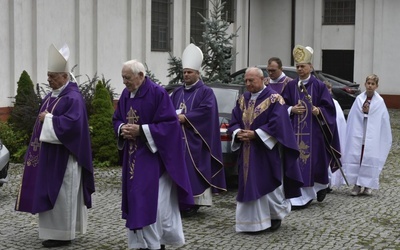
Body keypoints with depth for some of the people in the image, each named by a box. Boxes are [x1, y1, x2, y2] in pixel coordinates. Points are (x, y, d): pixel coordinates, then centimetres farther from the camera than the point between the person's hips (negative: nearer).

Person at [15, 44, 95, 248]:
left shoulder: (73, 98, -17)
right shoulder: (52, 95, 13)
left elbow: (72, 123, -28)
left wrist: (48, 119, -20)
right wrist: (43, 118, 5)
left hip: (64, 156, -10)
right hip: (50, 154, 10)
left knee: (62, 193, -2)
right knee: (50, 192, 14)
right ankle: (55, 230, 24)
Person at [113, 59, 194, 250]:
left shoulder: (157, 93, -14)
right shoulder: (125, 94, 7)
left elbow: (170, 123, -17)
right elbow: (116, 119, 16)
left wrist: (141, 130, -20)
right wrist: (122, 129, -7)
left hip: (154, 156, -7)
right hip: (133, 157, 7)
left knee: (155, 201, -6)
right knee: (137, 200, 9)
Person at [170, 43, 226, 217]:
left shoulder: (206, 92, 0)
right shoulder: (178, 92, 18)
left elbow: (206, 110, -15)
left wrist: (185, 117, -16)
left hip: (194, 139, -6)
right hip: (177, 138, 6)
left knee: (193, 169, -7)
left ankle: (194, 202, -2)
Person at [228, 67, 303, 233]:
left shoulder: (274, 99, -8)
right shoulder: (242, 100, 11)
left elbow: (277, 124, -15)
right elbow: (234, 122, 10)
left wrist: (255, 134, -19)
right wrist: (238, 133, -11)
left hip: (267, 151, -5)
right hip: (247, 152, 5)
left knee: (269, 185, 1)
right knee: (250, 186, 6)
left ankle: (276, 216, 21)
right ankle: (253, 221, 14)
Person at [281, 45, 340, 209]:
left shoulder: (319, 86, 0)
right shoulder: (291, 86, 8)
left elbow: (328, 107, -1)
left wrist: (319, 111, -19)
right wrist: (291, 109, -10)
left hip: (313, 132, -2)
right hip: (295, 131, 3)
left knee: (314, 160, 1)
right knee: (297, 162, -1)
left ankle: (321, 186, 28)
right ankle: (300, 196, 7)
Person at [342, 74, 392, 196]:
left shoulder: (380, 102, -1)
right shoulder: (359, 99, 3)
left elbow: (384, 121, 1)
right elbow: (352, 117, 6)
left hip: (372, 137, -1)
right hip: (358, 135, 1)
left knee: (370, 159, -1)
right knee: (356, 158, -1)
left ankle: (368, 185, 10)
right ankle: (357, 185, 6)